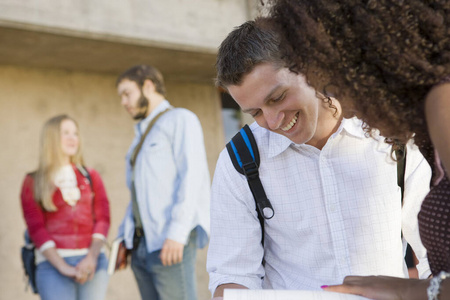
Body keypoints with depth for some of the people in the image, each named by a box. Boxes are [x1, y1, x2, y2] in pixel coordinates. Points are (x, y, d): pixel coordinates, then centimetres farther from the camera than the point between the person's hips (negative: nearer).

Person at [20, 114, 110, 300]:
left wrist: (92, 257, -12)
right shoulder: (33, 182, 7)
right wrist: (63, 267, -13)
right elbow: (36, 228, -2)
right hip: (53, 264, -2)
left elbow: (103, 219, 5)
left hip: (92, 261, 2)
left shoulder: (91, 177, 14)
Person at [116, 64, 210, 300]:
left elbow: (192, 176, -11)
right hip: (142, 244, 8)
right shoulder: (143, 134, 27)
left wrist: (177, 232, -20)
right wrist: (124, 237, 15)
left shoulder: (180, 119, 1)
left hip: (170, 243, -8)